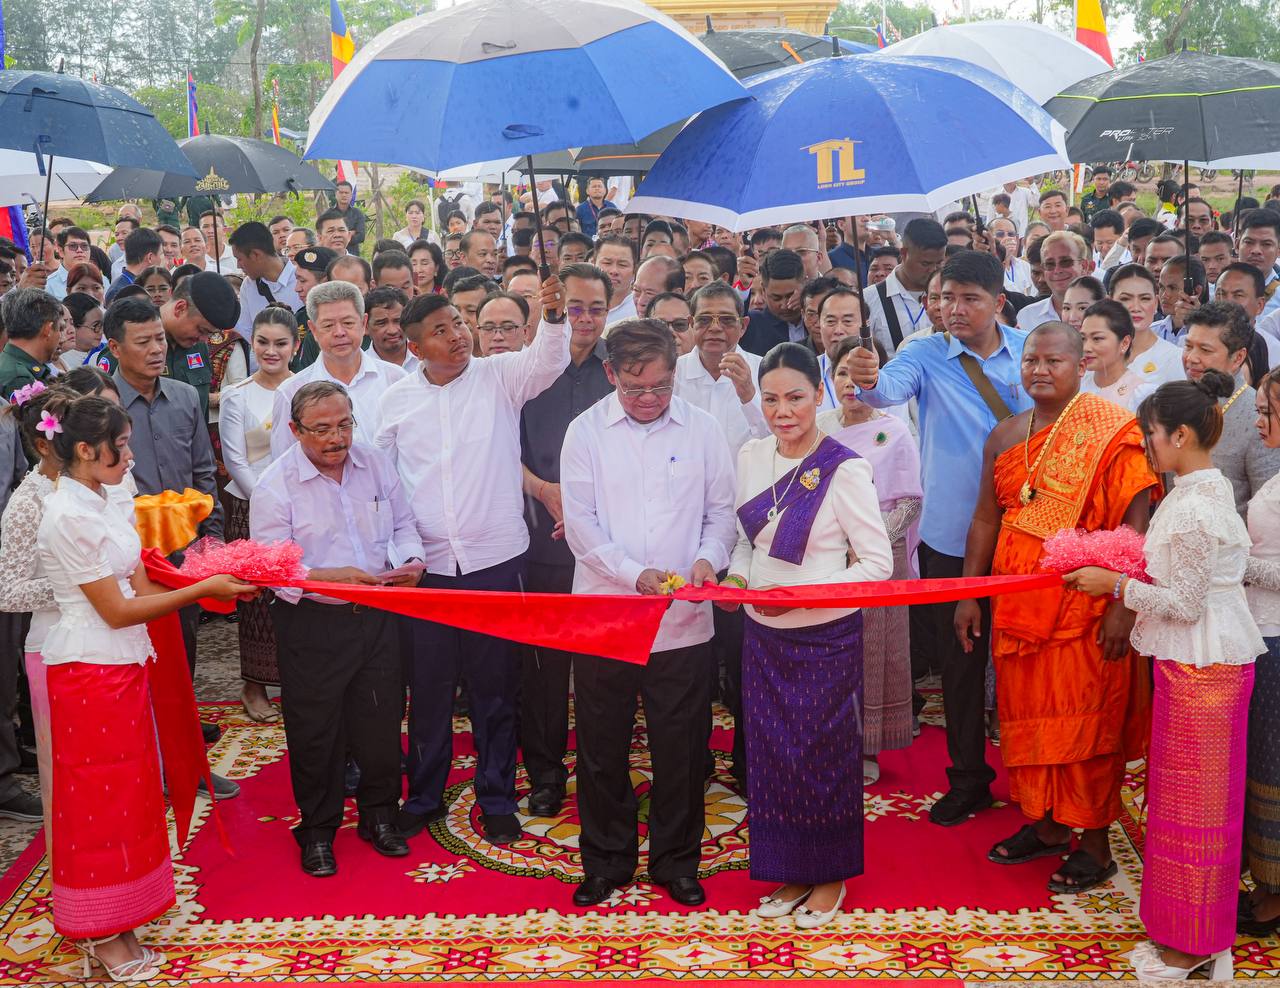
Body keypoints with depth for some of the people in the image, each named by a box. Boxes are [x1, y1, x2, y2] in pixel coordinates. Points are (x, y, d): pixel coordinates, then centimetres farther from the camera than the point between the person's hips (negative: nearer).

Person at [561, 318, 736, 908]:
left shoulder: (701, 429, 2)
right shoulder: (586, 431, -1)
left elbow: (722, 510, 6)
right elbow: (581, 522, -6)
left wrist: (708, 557, -14)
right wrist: (634, 574, -19)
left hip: (683, 619, 1)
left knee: (681, 747, 9)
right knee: (602, 747, 10)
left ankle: (676, 860, 27)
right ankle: (606, 860, 27)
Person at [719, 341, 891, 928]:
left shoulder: (845, 470, -16)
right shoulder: (751, 457, 2)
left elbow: (878, 562, -14)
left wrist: (803, 593, -23)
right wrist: (736, 576, -5)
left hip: (825, 635, -5)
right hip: (764, 633, 6)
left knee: (823, 754, 8)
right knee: (770, 752, 12)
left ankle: (831, 877, 27)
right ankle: (791, 873, 30)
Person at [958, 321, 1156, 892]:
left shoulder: (1110, 432, -9)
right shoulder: (1005, 437, 9)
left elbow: (1135, 523, -13)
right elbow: (986, 518, 13)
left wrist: (1123, 604, -19)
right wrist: (969, 595, 11)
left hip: (1086, 607, -5)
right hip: (1019, 605, 6)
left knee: (1087, 721, 3)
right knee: (1027, 712, 13)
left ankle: (1095, 844, 17)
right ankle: (1045, 825, 30)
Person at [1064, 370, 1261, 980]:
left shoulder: (1194, 506, -21)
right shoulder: (1207, 489, 11)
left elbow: (1183, 603, -20)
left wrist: (1116, 584, -12)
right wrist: (1127, 572, 7)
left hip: (1200, 666, -10)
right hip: (1207, 657, 10)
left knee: (1190, 802, 1)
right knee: (1195, 800, 16)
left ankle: (1190, 949, 15)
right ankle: (1199, 938, 28)